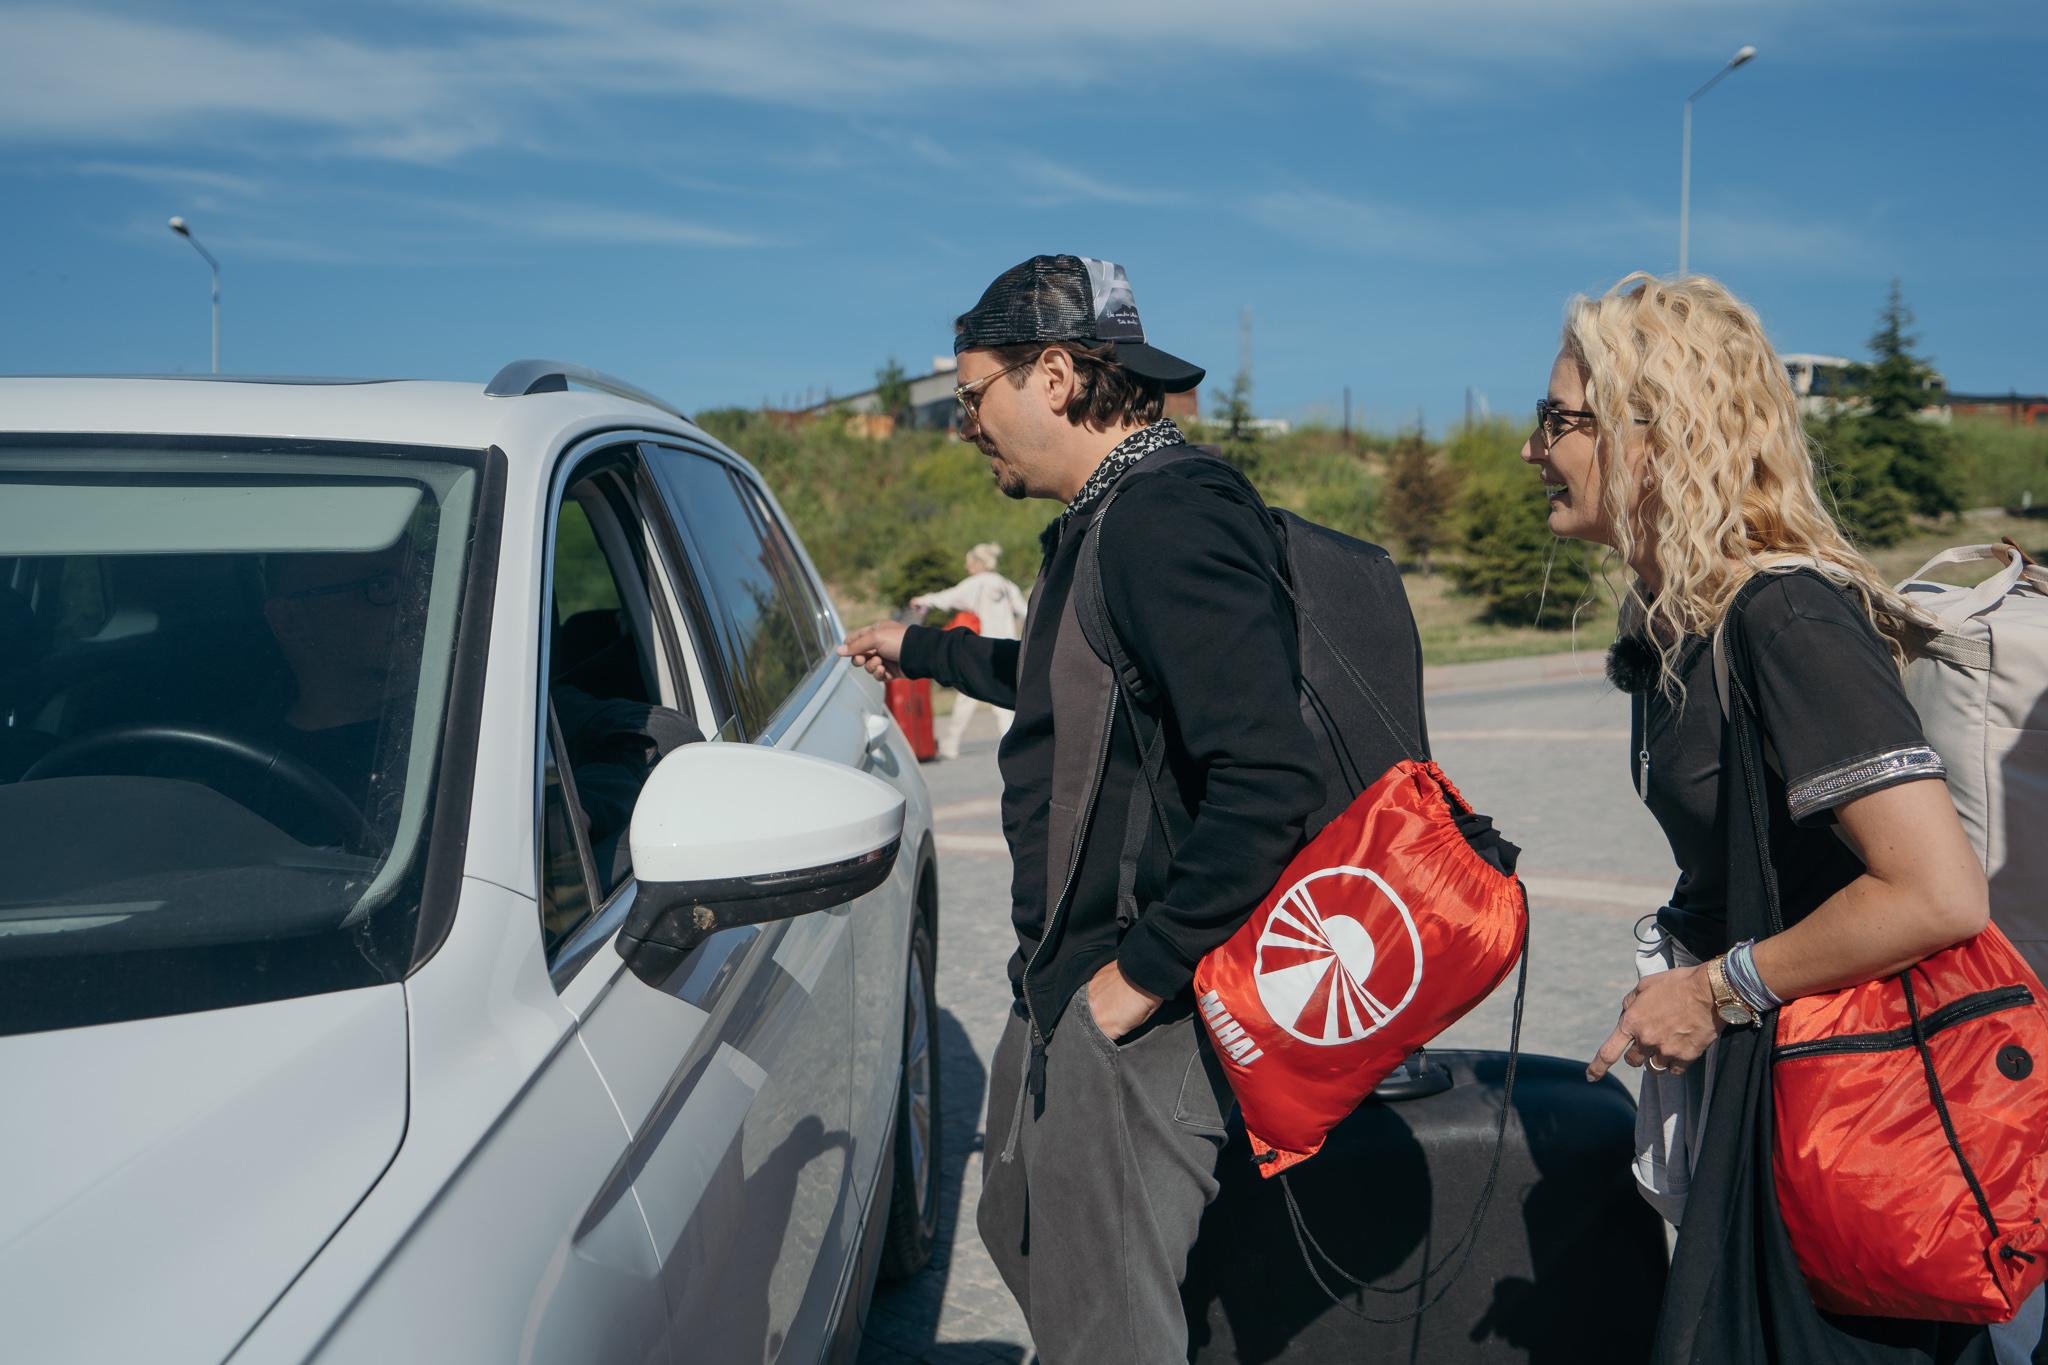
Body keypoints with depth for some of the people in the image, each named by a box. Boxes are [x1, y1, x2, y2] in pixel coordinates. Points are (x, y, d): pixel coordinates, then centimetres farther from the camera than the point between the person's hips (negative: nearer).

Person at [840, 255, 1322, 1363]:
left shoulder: (1169, 522, -23)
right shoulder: (1106, 521, 12)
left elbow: (1269, 777, -31)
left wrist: (1147, 970, -24)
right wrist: (924, 651, 41)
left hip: (1132, 1019, -11)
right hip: (1065, 987, 11)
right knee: (1023, 1240, 26)